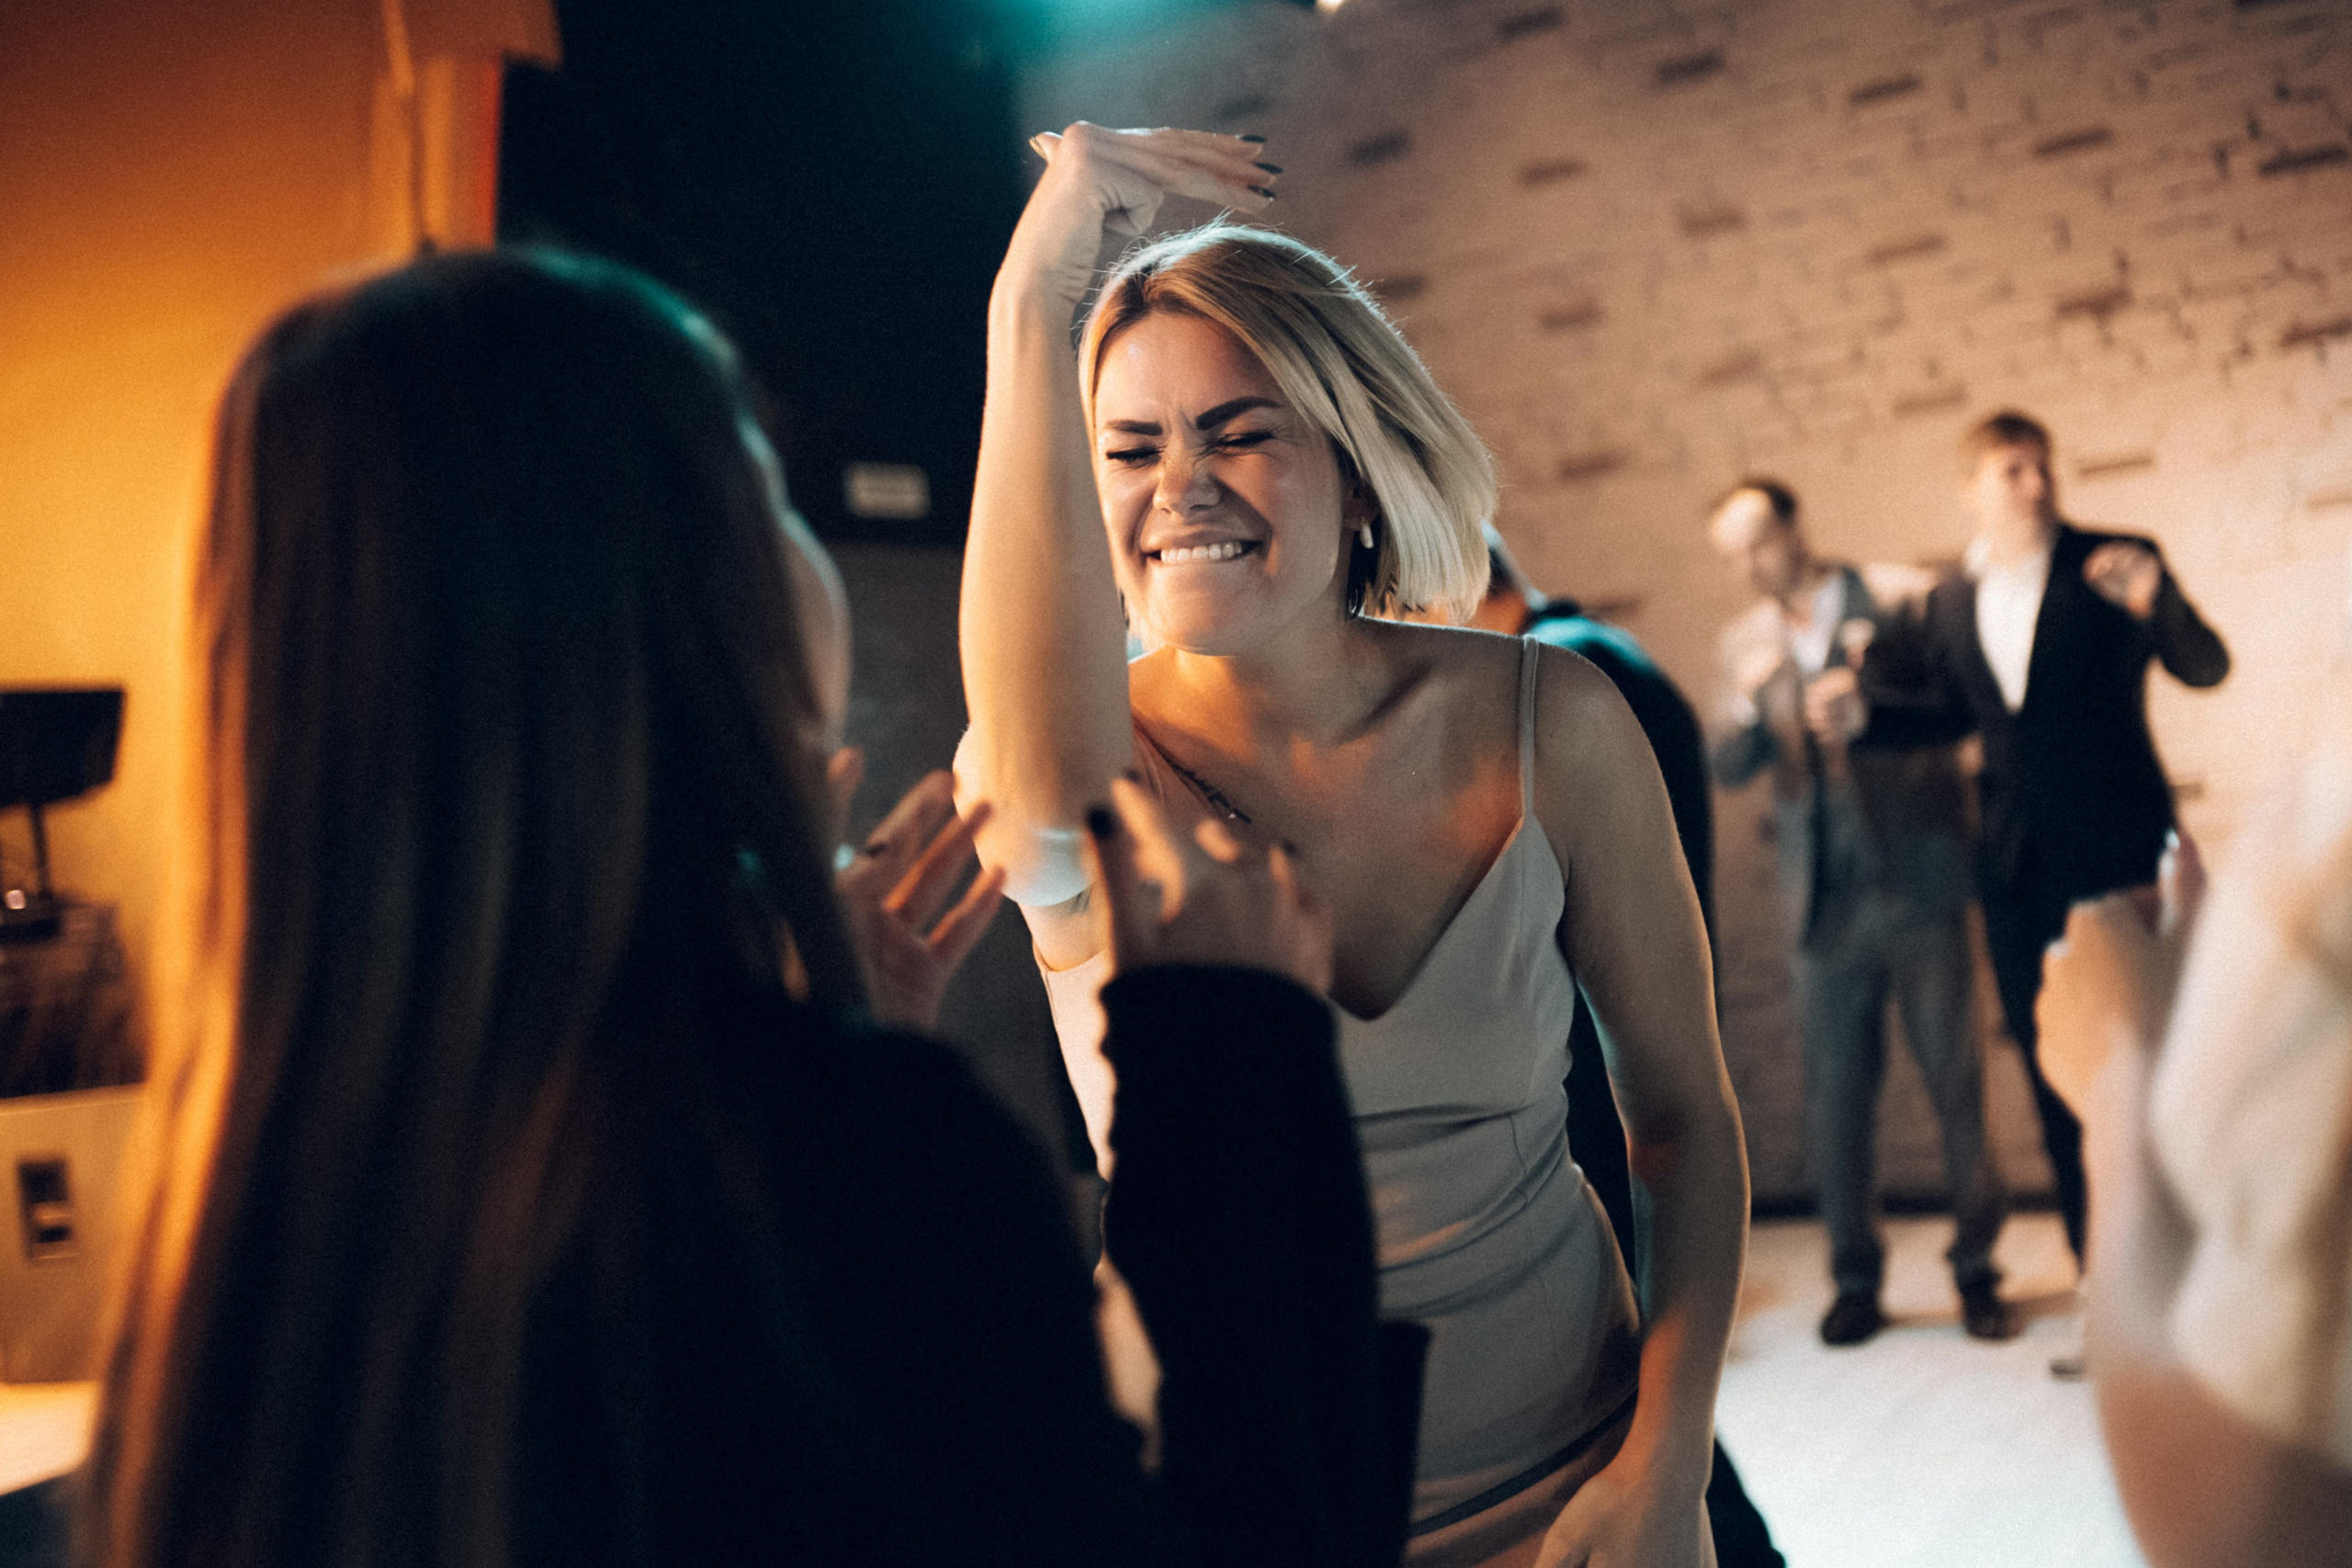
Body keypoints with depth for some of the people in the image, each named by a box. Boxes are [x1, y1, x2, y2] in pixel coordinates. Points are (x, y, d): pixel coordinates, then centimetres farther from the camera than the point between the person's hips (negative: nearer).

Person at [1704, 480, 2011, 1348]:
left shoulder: (1895, 598, -1)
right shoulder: (1747, 641, 9)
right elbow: (1728, 769, 3)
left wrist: (1869, 707, -19)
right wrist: (1749, 703, -16)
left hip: (1918, 882, -3)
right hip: (1826, 901, 3)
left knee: (1956, 1081, 3)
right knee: (1835, 1097, 5)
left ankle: (1977, 1268, 17)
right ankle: (1856, 1281, 17)